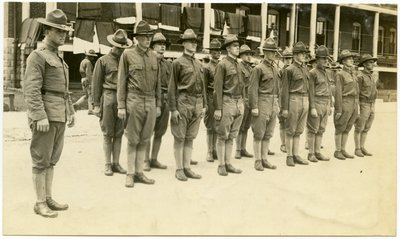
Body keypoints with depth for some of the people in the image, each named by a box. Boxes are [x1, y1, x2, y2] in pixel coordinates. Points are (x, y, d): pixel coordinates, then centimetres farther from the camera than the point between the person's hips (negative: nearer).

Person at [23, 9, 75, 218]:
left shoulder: (58, 59, 19)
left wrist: (71, 112, 18)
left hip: (58, 116, 9)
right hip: (44, 115, -9)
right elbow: (31, 89, -18)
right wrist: (40, 116, -25)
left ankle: (48, 199, 18)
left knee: (51, 159, 11)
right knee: (41, 160, -4)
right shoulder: (37, 56, -9)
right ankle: (40, 204, 3)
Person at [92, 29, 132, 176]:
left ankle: (116, 163, 14)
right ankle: (108, 165, 8)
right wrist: (96, 105, -4)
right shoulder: (103, 61, 2)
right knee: (107, 134, 2)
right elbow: (96, 83, 1)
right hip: (108, 98, -3)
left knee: (119, 133, 7)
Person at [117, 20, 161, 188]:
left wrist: (158, 104, 12)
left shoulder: (154, 57, 11)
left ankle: (139, 173, 16)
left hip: (151, 102, 4)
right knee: (133, 140, 1)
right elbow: (121, 82, -2)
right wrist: (121, 106, -6)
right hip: (134, 101, -4)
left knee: (144, 140, 8)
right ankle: (130, 174, 10)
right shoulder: (127, 55, -1)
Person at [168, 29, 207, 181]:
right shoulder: (178, 63, -3)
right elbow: (172, 87, -6)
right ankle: (179, 170, 7)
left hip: (197, 104, 6)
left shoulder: (199, 64, 15)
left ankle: (187, 168, 16)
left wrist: (204, 105, 13)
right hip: (183, 103, -6)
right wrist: (173, 109, -12)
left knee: (190, 138, 9)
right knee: (179, 138, 1)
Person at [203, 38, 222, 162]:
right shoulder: (206, 67, 0)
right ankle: (209, 152, 7)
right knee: (211, 128, 0)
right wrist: (205, 103, -9)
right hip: (211, 99, -4)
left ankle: (215, 150, 17)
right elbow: (204, 87, -3)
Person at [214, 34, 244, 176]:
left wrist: (242, 104, 16)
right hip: (227, 102, -7)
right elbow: (217, 88, -11)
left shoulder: (239, 65, 15)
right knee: (222, 136, 0)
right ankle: (221, 165, 5)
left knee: (231, 136, 10)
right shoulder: (222, 65, -7)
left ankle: (228, 163, 16)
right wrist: (218, 108, -16)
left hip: (239, 103, 7)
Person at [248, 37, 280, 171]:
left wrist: (277, 104, 17)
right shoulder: (259, 68, -8)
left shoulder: (275, 68, 14)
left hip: (273, 103, 7)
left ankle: (264, 159, 16)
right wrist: (254, 107, -16)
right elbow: (252, 89, -12)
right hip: (262, 103, -7)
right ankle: (257, 161, 6)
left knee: (268, 134, 9)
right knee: (259, 134, -1)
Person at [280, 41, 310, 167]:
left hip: (305, 101, 6)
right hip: (294, 100, -6)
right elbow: (285, 90, -8)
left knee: (299, 131, 10)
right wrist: (284, 108, -12)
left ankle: (296, 155, 16)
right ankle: (289, 156, 7)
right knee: (290, 130, 0)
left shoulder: (305, 68, 14)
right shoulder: (289, 70, -6)